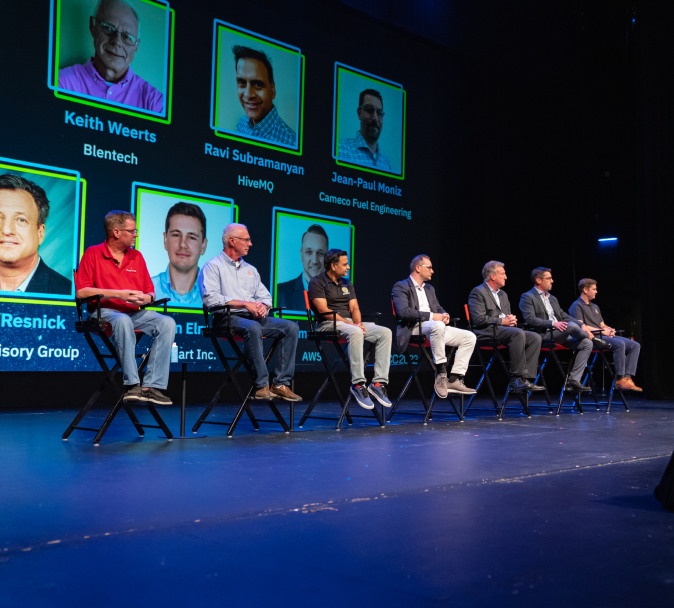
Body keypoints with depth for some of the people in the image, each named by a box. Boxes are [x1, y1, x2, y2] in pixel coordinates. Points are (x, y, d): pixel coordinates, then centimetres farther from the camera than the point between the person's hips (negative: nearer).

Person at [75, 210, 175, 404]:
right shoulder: (93, 254, 3)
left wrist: (145, 298, -8)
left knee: (167, 323, -23)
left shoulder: (137, 256, 18)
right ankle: (132, 385, -38)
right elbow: (81, 291, -7)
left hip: (135, 312, 5)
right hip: (105, 312, -5)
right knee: (123, 320, -40)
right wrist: (118, 294, -13)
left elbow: (150, 293, 18)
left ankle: (152, 386, -29)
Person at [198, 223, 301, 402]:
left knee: (291, 327, -15)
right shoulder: (213, 266, 4)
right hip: (227, 318, -7)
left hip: (254, 318, 7)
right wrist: (245, 303, -16)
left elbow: (265, 296, 22)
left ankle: (281, 383, -20)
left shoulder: (250, 269, 26)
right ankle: (262, 385, -35)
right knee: (253, 328, -39)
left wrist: (262, 306, -4)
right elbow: (210, 298, -12)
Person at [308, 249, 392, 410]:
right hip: (329, 324, -7)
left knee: (385, 332, -15)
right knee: (355, 333, -39)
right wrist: (349, 323, -19)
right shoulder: (317, 282, -1)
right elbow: (324, 310, -12)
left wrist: (358, 323, -8)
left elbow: (354, 308, 14)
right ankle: (358, 384, -35)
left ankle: (379, 383, -21)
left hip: (350, 323, 7)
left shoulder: (347, 284, 22)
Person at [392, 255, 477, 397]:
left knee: (469, 337, -8)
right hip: (413, 328, -8)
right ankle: (441, 374, -32)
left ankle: (453, 380, -14)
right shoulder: (401, 287, -1)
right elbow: (403, 311, -16)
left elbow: (439, 309, 26)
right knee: (437, 326, -40)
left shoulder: (429, 289, 26)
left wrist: (444, 315, 0)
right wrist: (431, 316, -18)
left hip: (437, 327, 8)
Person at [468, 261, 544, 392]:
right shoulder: (478, 292, -2)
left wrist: (511, 319, 4)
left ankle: (526, 378, -19)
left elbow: (509, 315, 29)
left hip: (505, 329, 9)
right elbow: (479, 319, -13)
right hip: (487, 332, -9)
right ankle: (517, 379, -30)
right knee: (518, 333, -33)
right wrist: (502, 321, -13)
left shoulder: (503, 294, 26)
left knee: (535, 337, -12)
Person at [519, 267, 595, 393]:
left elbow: (564, 316, 21)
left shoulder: (552, 298, 26)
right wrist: (553, 323, -24)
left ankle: (573, 380, -14)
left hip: (560, 336, 8)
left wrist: (582, 325, 3)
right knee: (571, 326, -30)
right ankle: (592, 337, 6)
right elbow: (530, 319, -14)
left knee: (587, 344, -12)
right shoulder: (527, 297, 0)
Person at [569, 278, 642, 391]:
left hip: (603, 336, 9)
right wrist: (602, 331, -14)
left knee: (635, 345, -7)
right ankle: (620, 379, -28)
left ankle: (626, 377, -18)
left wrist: (609, 329, 3)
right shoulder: (577, 306, 0)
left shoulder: (595, 307, 30)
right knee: (619, 343, -33)